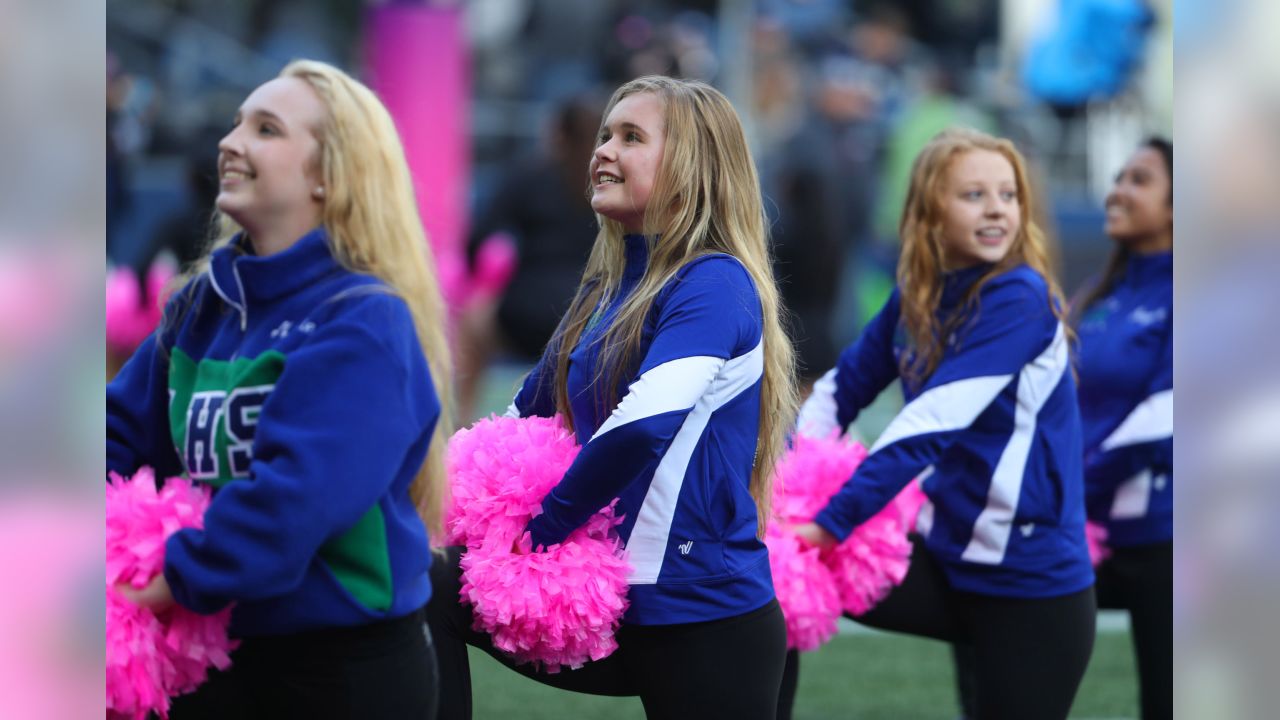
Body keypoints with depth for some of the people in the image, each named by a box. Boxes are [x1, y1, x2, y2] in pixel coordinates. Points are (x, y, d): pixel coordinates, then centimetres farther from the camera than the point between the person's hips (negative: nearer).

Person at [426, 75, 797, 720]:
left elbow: (641, 429, -27)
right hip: (611, 599, 8)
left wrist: (536, 532, -16)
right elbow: (529, 414, 17)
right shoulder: (607, 286, 11)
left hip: (705, 615, -8)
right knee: (426, 588, -3)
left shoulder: (714, 283, -15)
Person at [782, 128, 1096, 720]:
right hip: (945, 559, 7)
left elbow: (931, 425, -25)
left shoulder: (1020, 298, -19)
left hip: (1031, 581, -7)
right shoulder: (915, 296, 3)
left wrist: (832, 523, -25)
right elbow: (845, 385, 14)